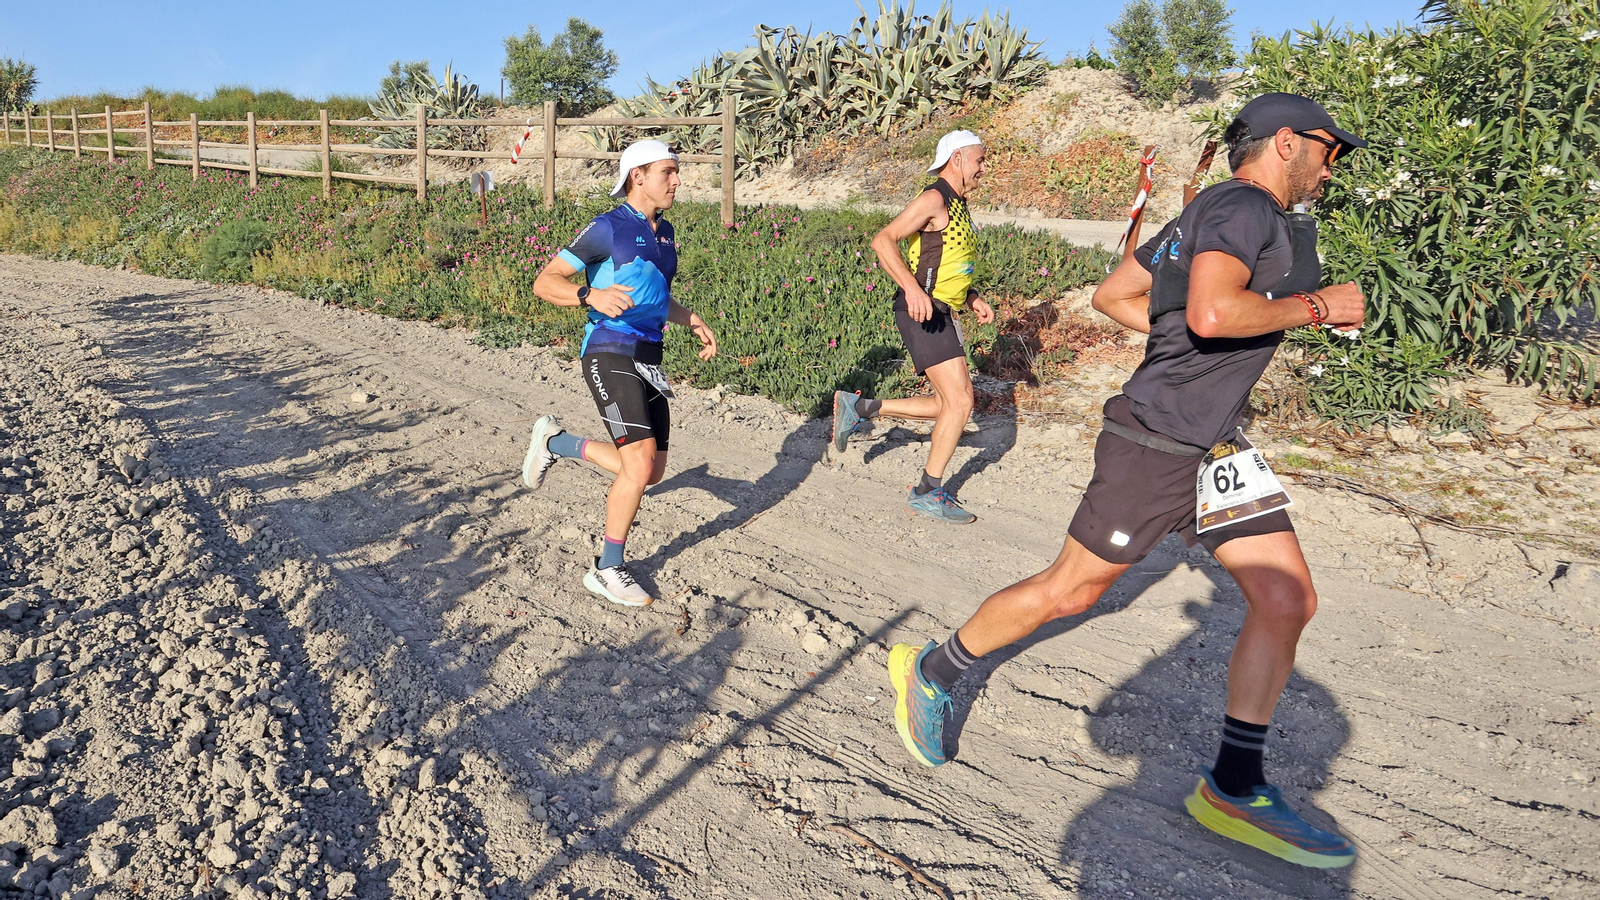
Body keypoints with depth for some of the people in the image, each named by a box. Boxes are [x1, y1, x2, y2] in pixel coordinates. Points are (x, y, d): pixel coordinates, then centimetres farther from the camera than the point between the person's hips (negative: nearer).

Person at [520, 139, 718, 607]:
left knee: (650, 471, 10)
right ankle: (608, 570, 1)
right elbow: (545, 282, -10)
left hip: (648, 362, 8)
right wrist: (591, 295, -28)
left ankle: (556, 442, 31)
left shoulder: (664, 232, 16)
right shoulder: (608, 228, -8)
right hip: (610, 355, -8)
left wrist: (693, 322, 16)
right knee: (640, 466, -17)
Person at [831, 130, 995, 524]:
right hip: (923, 311, -10)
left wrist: (972, 298, 16)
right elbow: (883, 241, -21)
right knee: (959, 401, -11)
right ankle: (928, 492, 0)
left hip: (943, 313, 10)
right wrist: (913, 289, -33)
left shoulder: (958, 206, 20)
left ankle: (860, 408, 20)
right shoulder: (934, 199, -10)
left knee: (949, 404, 12)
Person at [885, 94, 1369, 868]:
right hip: (1155, 440, -10)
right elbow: (1211, 312, -31)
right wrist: (1316, 306, -16)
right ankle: (930, 672, 24)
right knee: (1071, 590, 3)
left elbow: (1112, 295, 22)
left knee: (1287, 601, 3)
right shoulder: (1245, 205, -12)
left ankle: (1234, 790, 12)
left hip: (1214, 443, 10)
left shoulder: (1204, 216, 17)